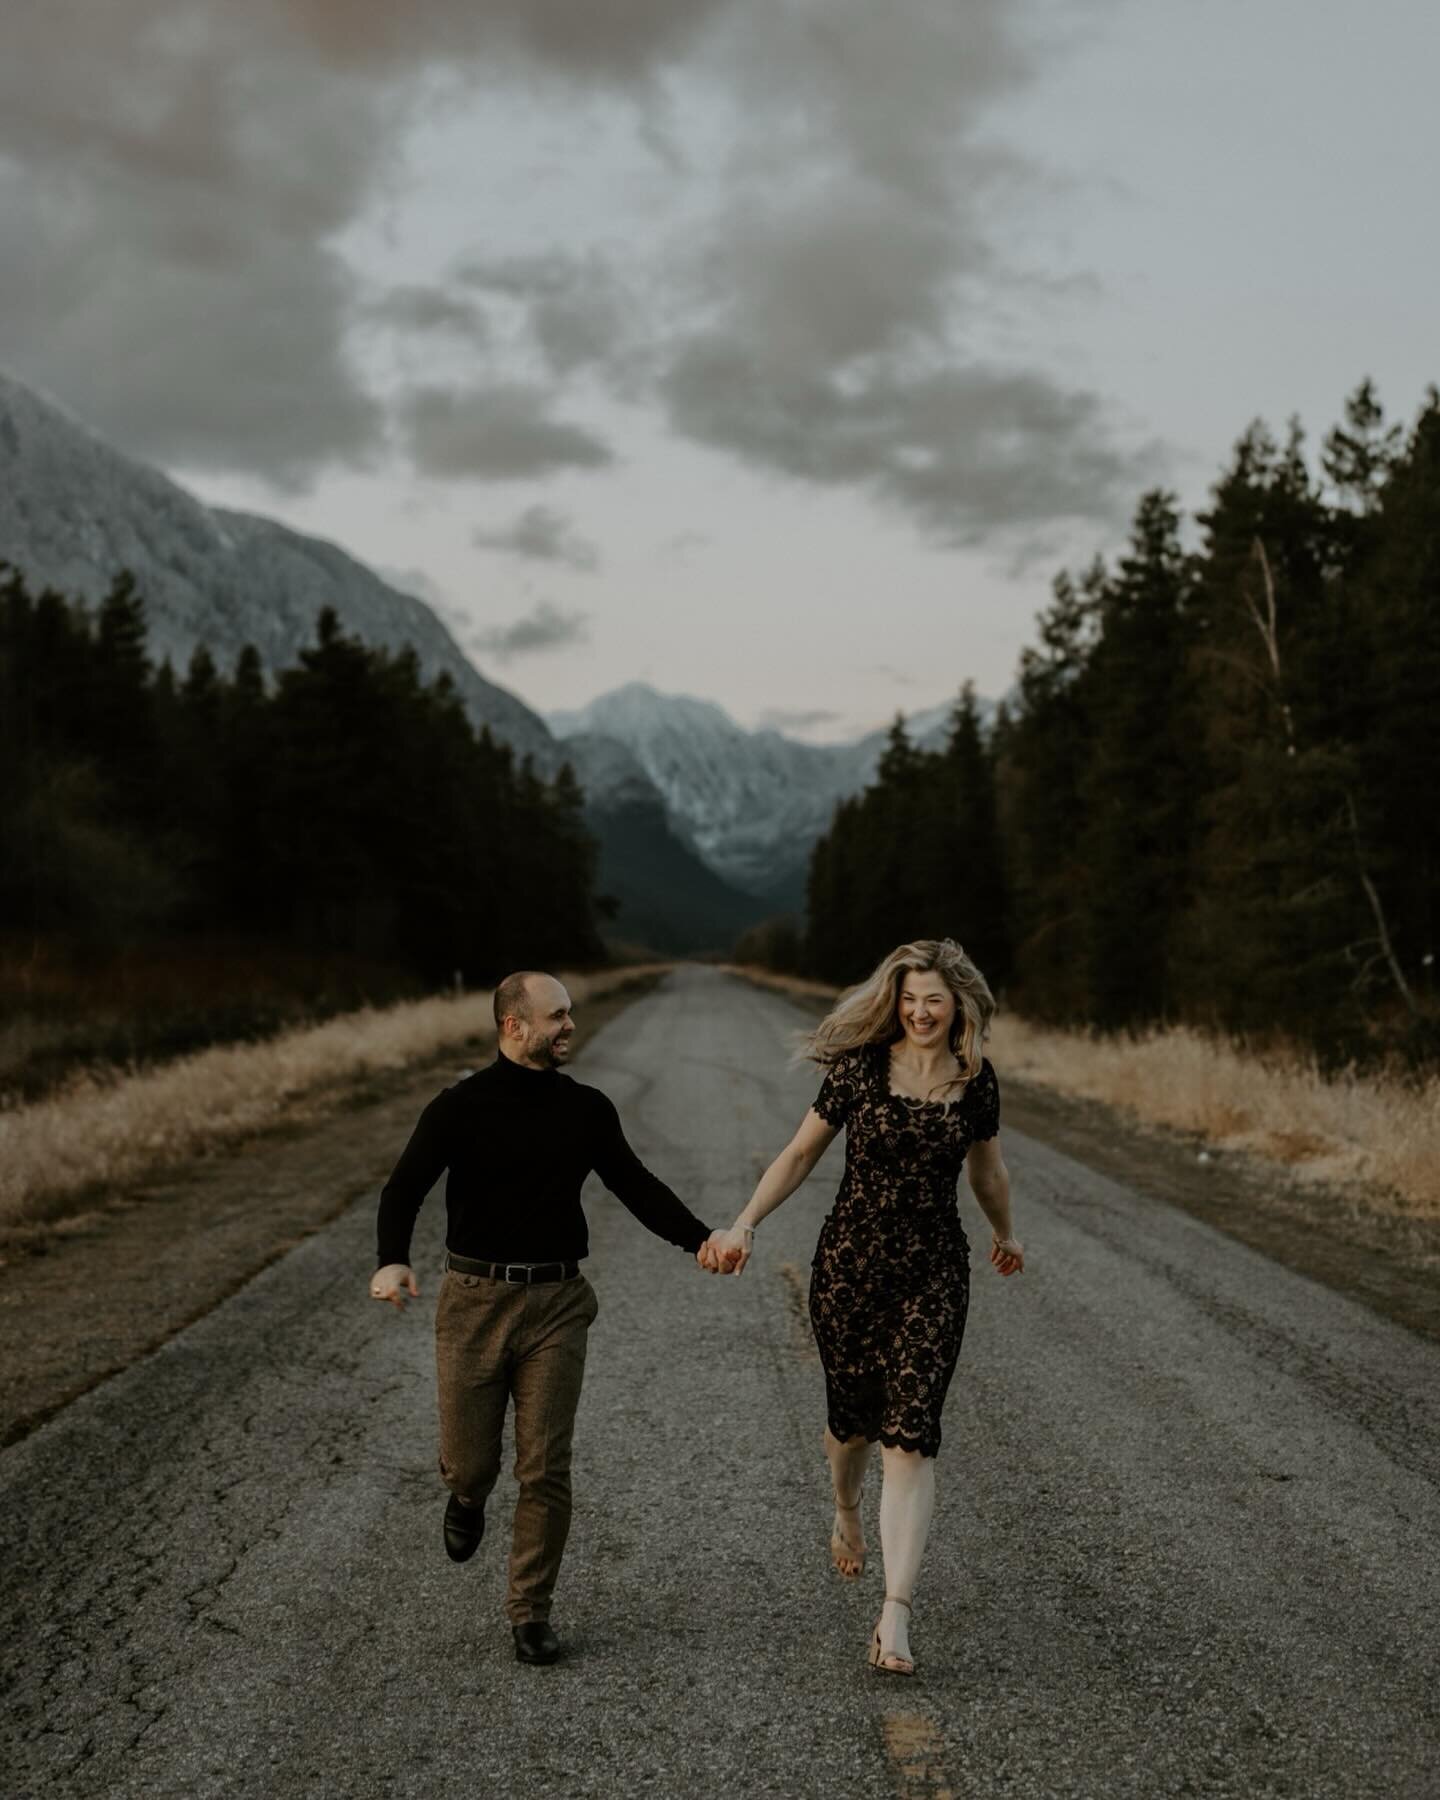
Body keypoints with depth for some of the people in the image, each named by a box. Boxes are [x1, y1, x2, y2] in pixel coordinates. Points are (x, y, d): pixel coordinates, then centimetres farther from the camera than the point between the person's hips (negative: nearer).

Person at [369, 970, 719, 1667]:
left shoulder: (586, 1109, 6)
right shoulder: (460, 1107, -4)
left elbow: (635, 1185, 14)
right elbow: (404, 1187, -10)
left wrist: (699, 1240, 2)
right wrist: (392, 1261, -29)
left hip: (556, 1303, 2)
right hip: (475, 1300, -2)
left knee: (546, 1471, -1)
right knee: (469, 1463, 3)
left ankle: (531, 1611, 15)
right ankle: (467, 1499, 42)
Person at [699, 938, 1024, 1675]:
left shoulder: (977, 1081, 1)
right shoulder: (861, 1068, -7)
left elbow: (987, 1170, 19)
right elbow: (799, 1153, -1)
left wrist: (1004, 1235, 33)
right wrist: (744, 1224, -12)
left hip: (934, 1271, 0)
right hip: (850, 1262, 0)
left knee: (910, 1435, -9)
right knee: (853, 1416, 14)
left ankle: (894, 1617, -8)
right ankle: (846, 1514, 49)